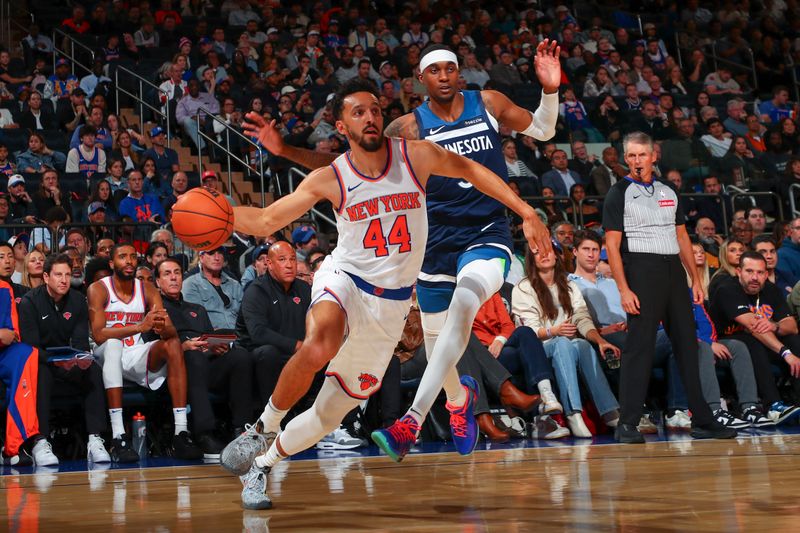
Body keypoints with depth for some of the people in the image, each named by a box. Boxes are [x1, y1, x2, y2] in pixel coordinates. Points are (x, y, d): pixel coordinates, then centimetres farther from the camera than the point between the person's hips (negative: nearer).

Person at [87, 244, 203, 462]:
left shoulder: (147, 290, 5)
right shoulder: (98, 289, -7)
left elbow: (172, 332, -5)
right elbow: (98, 335, -22)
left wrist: (164, 328, -31)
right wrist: (141, 326, -33)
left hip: (137, 358, 4)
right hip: (107, 356, -4)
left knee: (173, 344, -22)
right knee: (113, 344, -36)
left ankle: (181, 432, -29)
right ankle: (118, 437, -43)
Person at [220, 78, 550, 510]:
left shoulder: (416, 156, -8)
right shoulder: (329, 179, -9)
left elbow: (471, 170, 7)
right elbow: (266, 221, -5)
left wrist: (527, 213, 2)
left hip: (391, 304, 2)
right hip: (344, 280, -2)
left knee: (331, 413, 4)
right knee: (318, 347, -38)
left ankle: (260, 465, 26)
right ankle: (264, 428, -16)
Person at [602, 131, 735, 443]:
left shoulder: (668, 192, 17)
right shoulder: (619, 193, 1)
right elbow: (612, 245, -6)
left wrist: (695, 279, 13)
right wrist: (623, 290, -14)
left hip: (674, 271, 6)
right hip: (641, 270, -6)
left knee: (687, 343, 6)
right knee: (639, 345, -9)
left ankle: (702, 421, 11)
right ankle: (627, 424, -4)